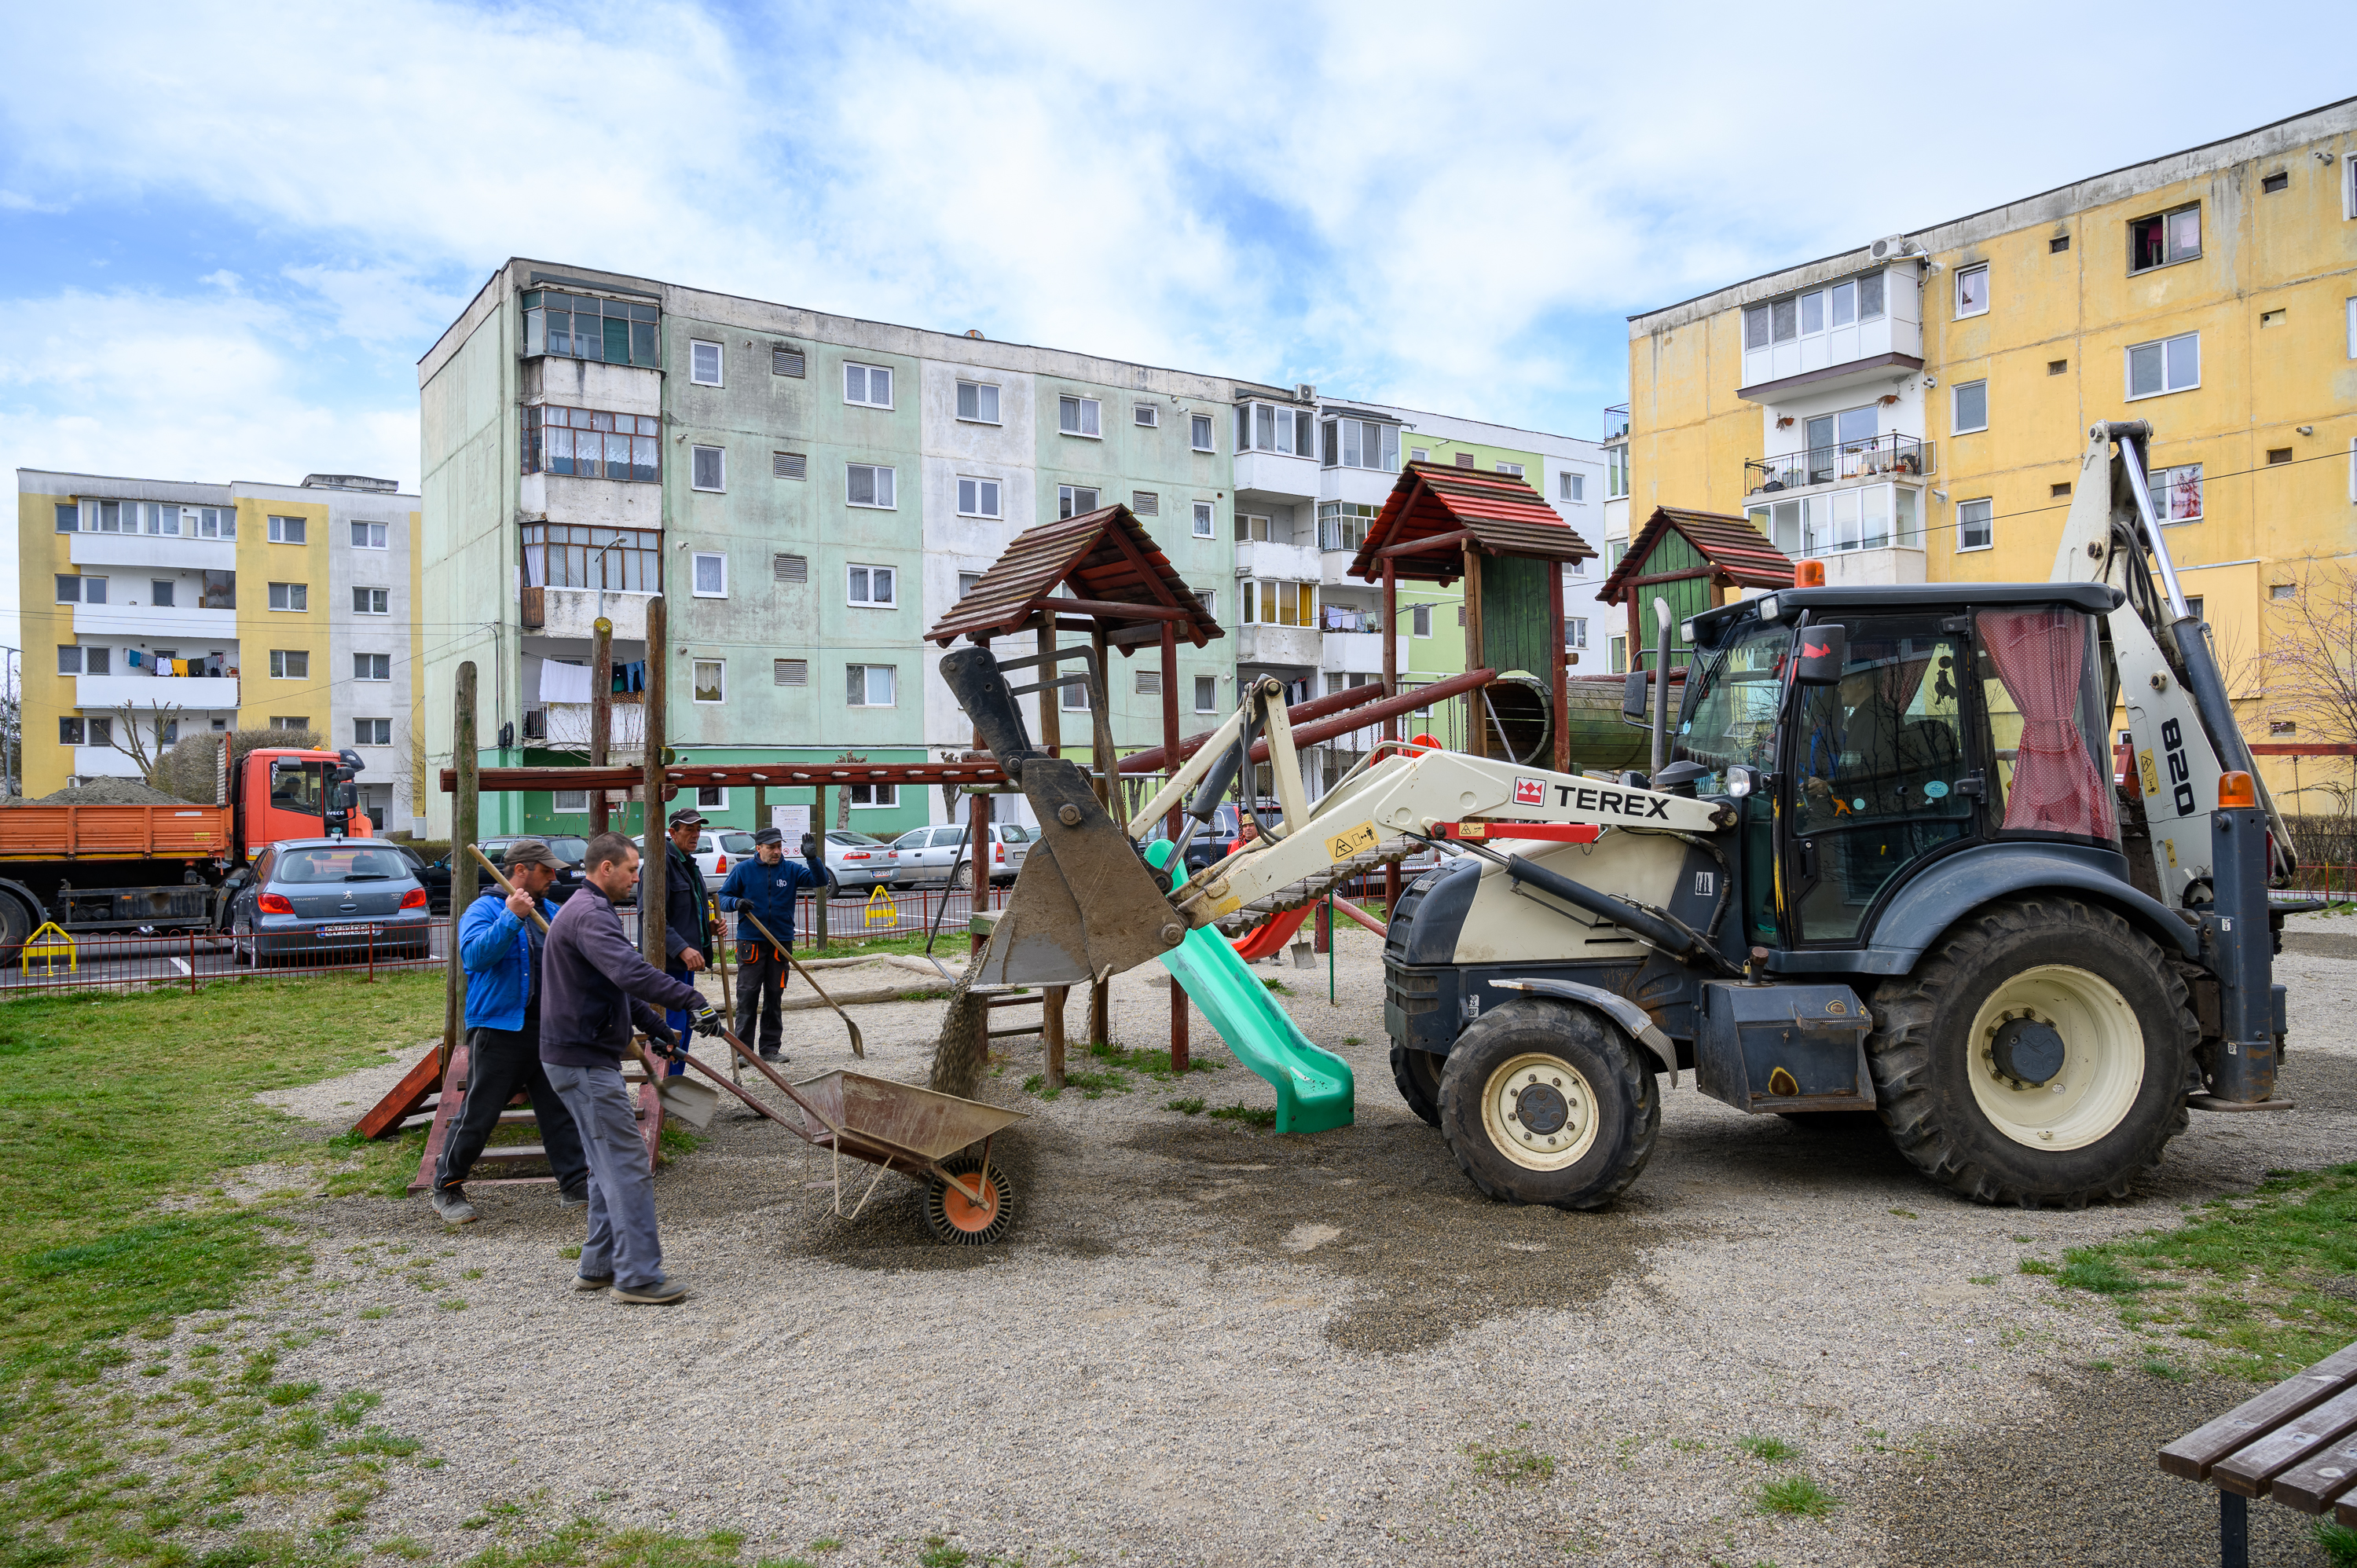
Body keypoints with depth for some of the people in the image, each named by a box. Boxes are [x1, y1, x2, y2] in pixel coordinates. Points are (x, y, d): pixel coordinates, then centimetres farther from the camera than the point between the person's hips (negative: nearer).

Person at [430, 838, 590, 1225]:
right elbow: (475, 956, -24)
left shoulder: (549, 912, 15)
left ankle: (576, 1185, 14)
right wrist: (512, 917, -30)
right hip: (499, 1030, -6)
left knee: (560, 1109, 8)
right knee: (478, 1115, -1)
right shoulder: (483, 910, -7)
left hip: (547, 1029, 6)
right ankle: (447, 1189, 16)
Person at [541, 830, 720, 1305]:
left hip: (588, 1056, 11)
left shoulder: (589, 910, 19)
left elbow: (619, 982, 28)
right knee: (628, 1164, -8)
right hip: (583, 1060, -11)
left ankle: (599, 1266, 25)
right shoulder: (589, 915, -18)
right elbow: (630, 972, -35)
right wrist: (690, 1000, -38)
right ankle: (638, 1276, -5)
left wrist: (656, 1029, 26)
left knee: (610, 1163, 17)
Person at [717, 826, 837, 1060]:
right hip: (750, 942, -2)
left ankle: (771, 1048, 16)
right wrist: (736, 902, -17)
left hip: (781, 942, 2)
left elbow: (820, 880, -2)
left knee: (775, 997, 8)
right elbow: (723, 897, 4)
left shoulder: (791, 870, 6)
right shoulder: (743, 869, 2)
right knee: (747, 996, -4)